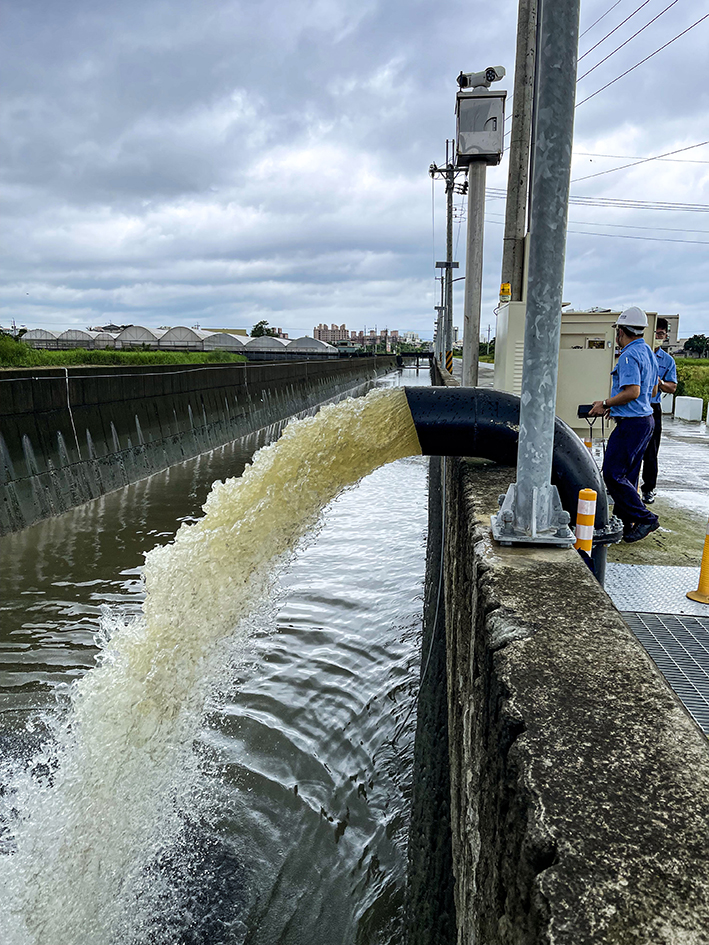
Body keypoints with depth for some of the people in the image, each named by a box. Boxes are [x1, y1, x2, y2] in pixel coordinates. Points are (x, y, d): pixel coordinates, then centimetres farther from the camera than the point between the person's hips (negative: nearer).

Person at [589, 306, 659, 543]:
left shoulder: (629, 355, -16)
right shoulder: (648, 352, 15)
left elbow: (632, 391, -25)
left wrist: (605, 404, -13)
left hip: (631, 423, -10)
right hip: (645, 419, 10)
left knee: (613, 474, -8)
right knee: (627, 475, 13)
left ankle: (645, 518, -6)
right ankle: (624, 523, 17)